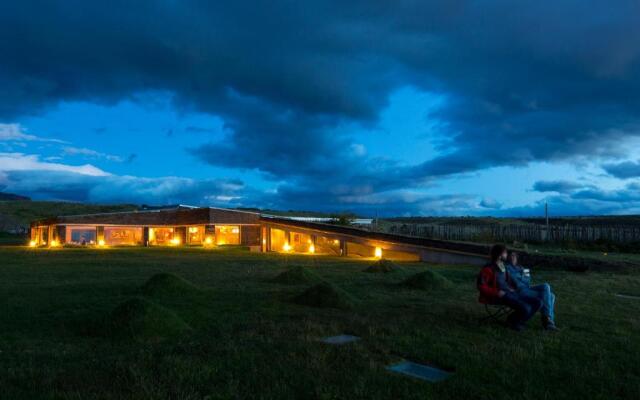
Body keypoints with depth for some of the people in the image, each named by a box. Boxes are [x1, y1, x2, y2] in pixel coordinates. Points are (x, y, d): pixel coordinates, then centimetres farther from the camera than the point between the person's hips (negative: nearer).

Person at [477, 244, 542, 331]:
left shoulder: (503, 267, 17)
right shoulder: (489, 269, -9)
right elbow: (481, 286, -13)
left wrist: (512, 288, 10)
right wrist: (497, 293, -20)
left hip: (510, 293, 9)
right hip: (500, 296, -9)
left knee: (538, 303, -3)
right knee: (525, 308, -28)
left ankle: (518, 321, 8)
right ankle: (513, 321, 2)